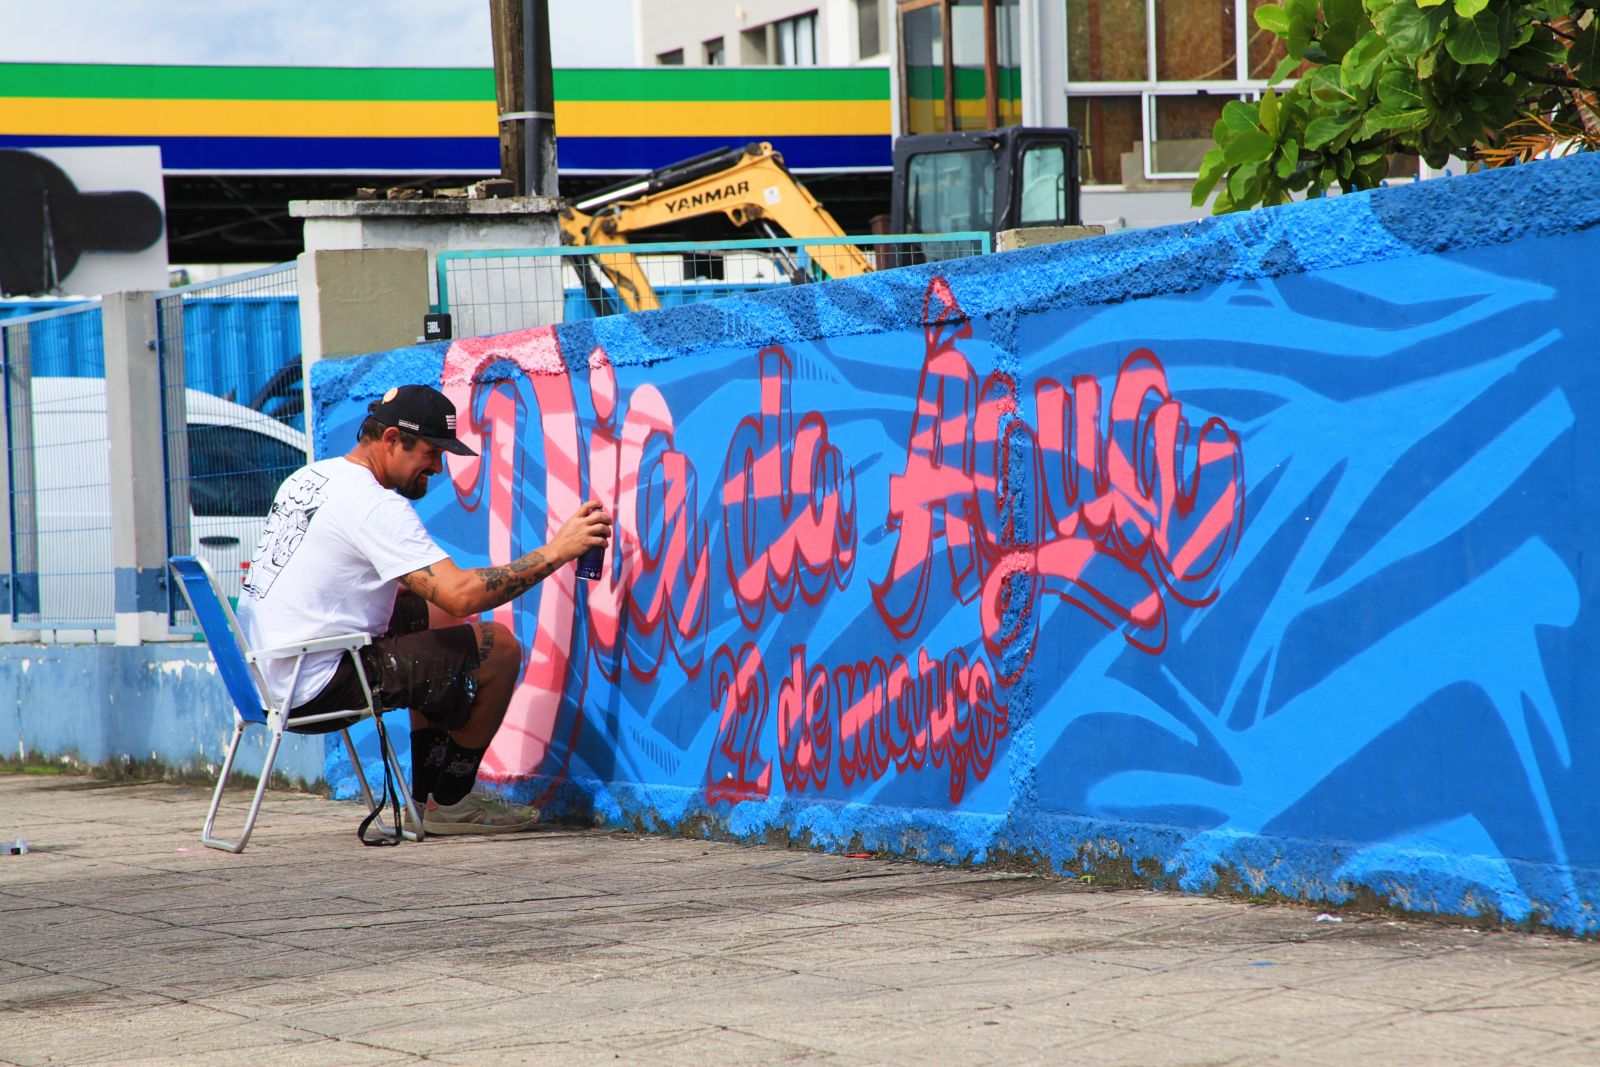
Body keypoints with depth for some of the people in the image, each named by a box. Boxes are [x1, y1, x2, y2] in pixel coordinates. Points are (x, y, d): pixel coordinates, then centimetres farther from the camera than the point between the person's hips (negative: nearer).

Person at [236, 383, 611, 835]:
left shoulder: (307, 477, 13)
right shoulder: (374, 504, -17)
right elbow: (461, 594, -25)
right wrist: (556, 552, -19)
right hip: (313, 689, -10)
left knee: (440, 619, 25)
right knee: (497, 648, -7)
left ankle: (428, 795, 26)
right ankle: (449, 804, 8)